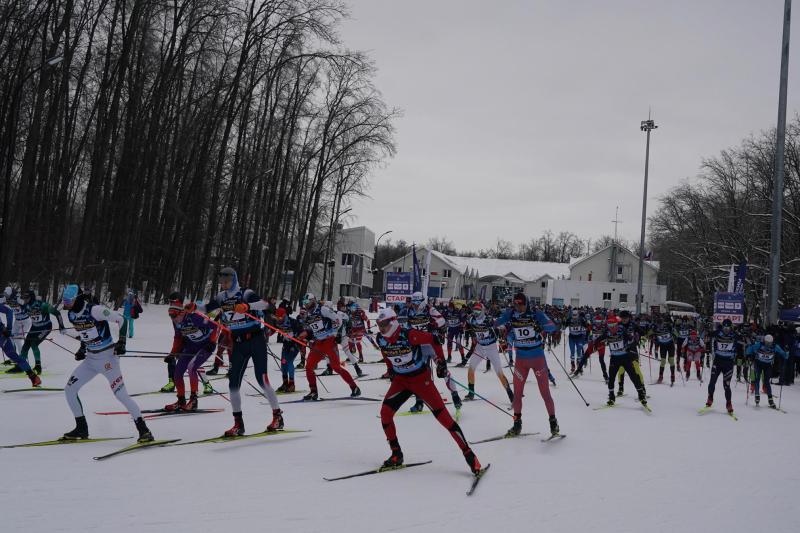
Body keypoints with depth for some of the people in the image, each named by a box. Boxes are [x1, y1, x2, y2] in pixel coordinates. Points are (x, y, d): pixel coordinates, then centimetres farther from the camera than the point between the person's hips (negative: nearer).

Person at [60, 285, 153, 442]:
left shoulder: (95, 310, -20)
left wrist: (121, 342, -18)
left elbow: (121, 319, -15)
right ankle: (81, 429, 16)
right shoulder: (71, 315, 4)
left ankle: (143, 430, -7)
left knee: (121, 394, -13)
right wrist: (82, 348, 11)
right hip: (90, 359, 8)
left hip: (107, 357, -8)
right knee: (69, 390, 4)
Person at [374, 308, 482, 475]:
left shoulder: (409, 335, -25)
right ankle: (396, 455, 8)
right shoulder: (381, 340, -8)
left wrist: (441, 361, -9)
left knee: (442, 415, -9)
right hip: (400, 379, 6)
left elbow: (433, 340, -13)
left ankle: (468, 454, -3)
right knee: (385, 413, -8)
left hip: (421, 378, -6)